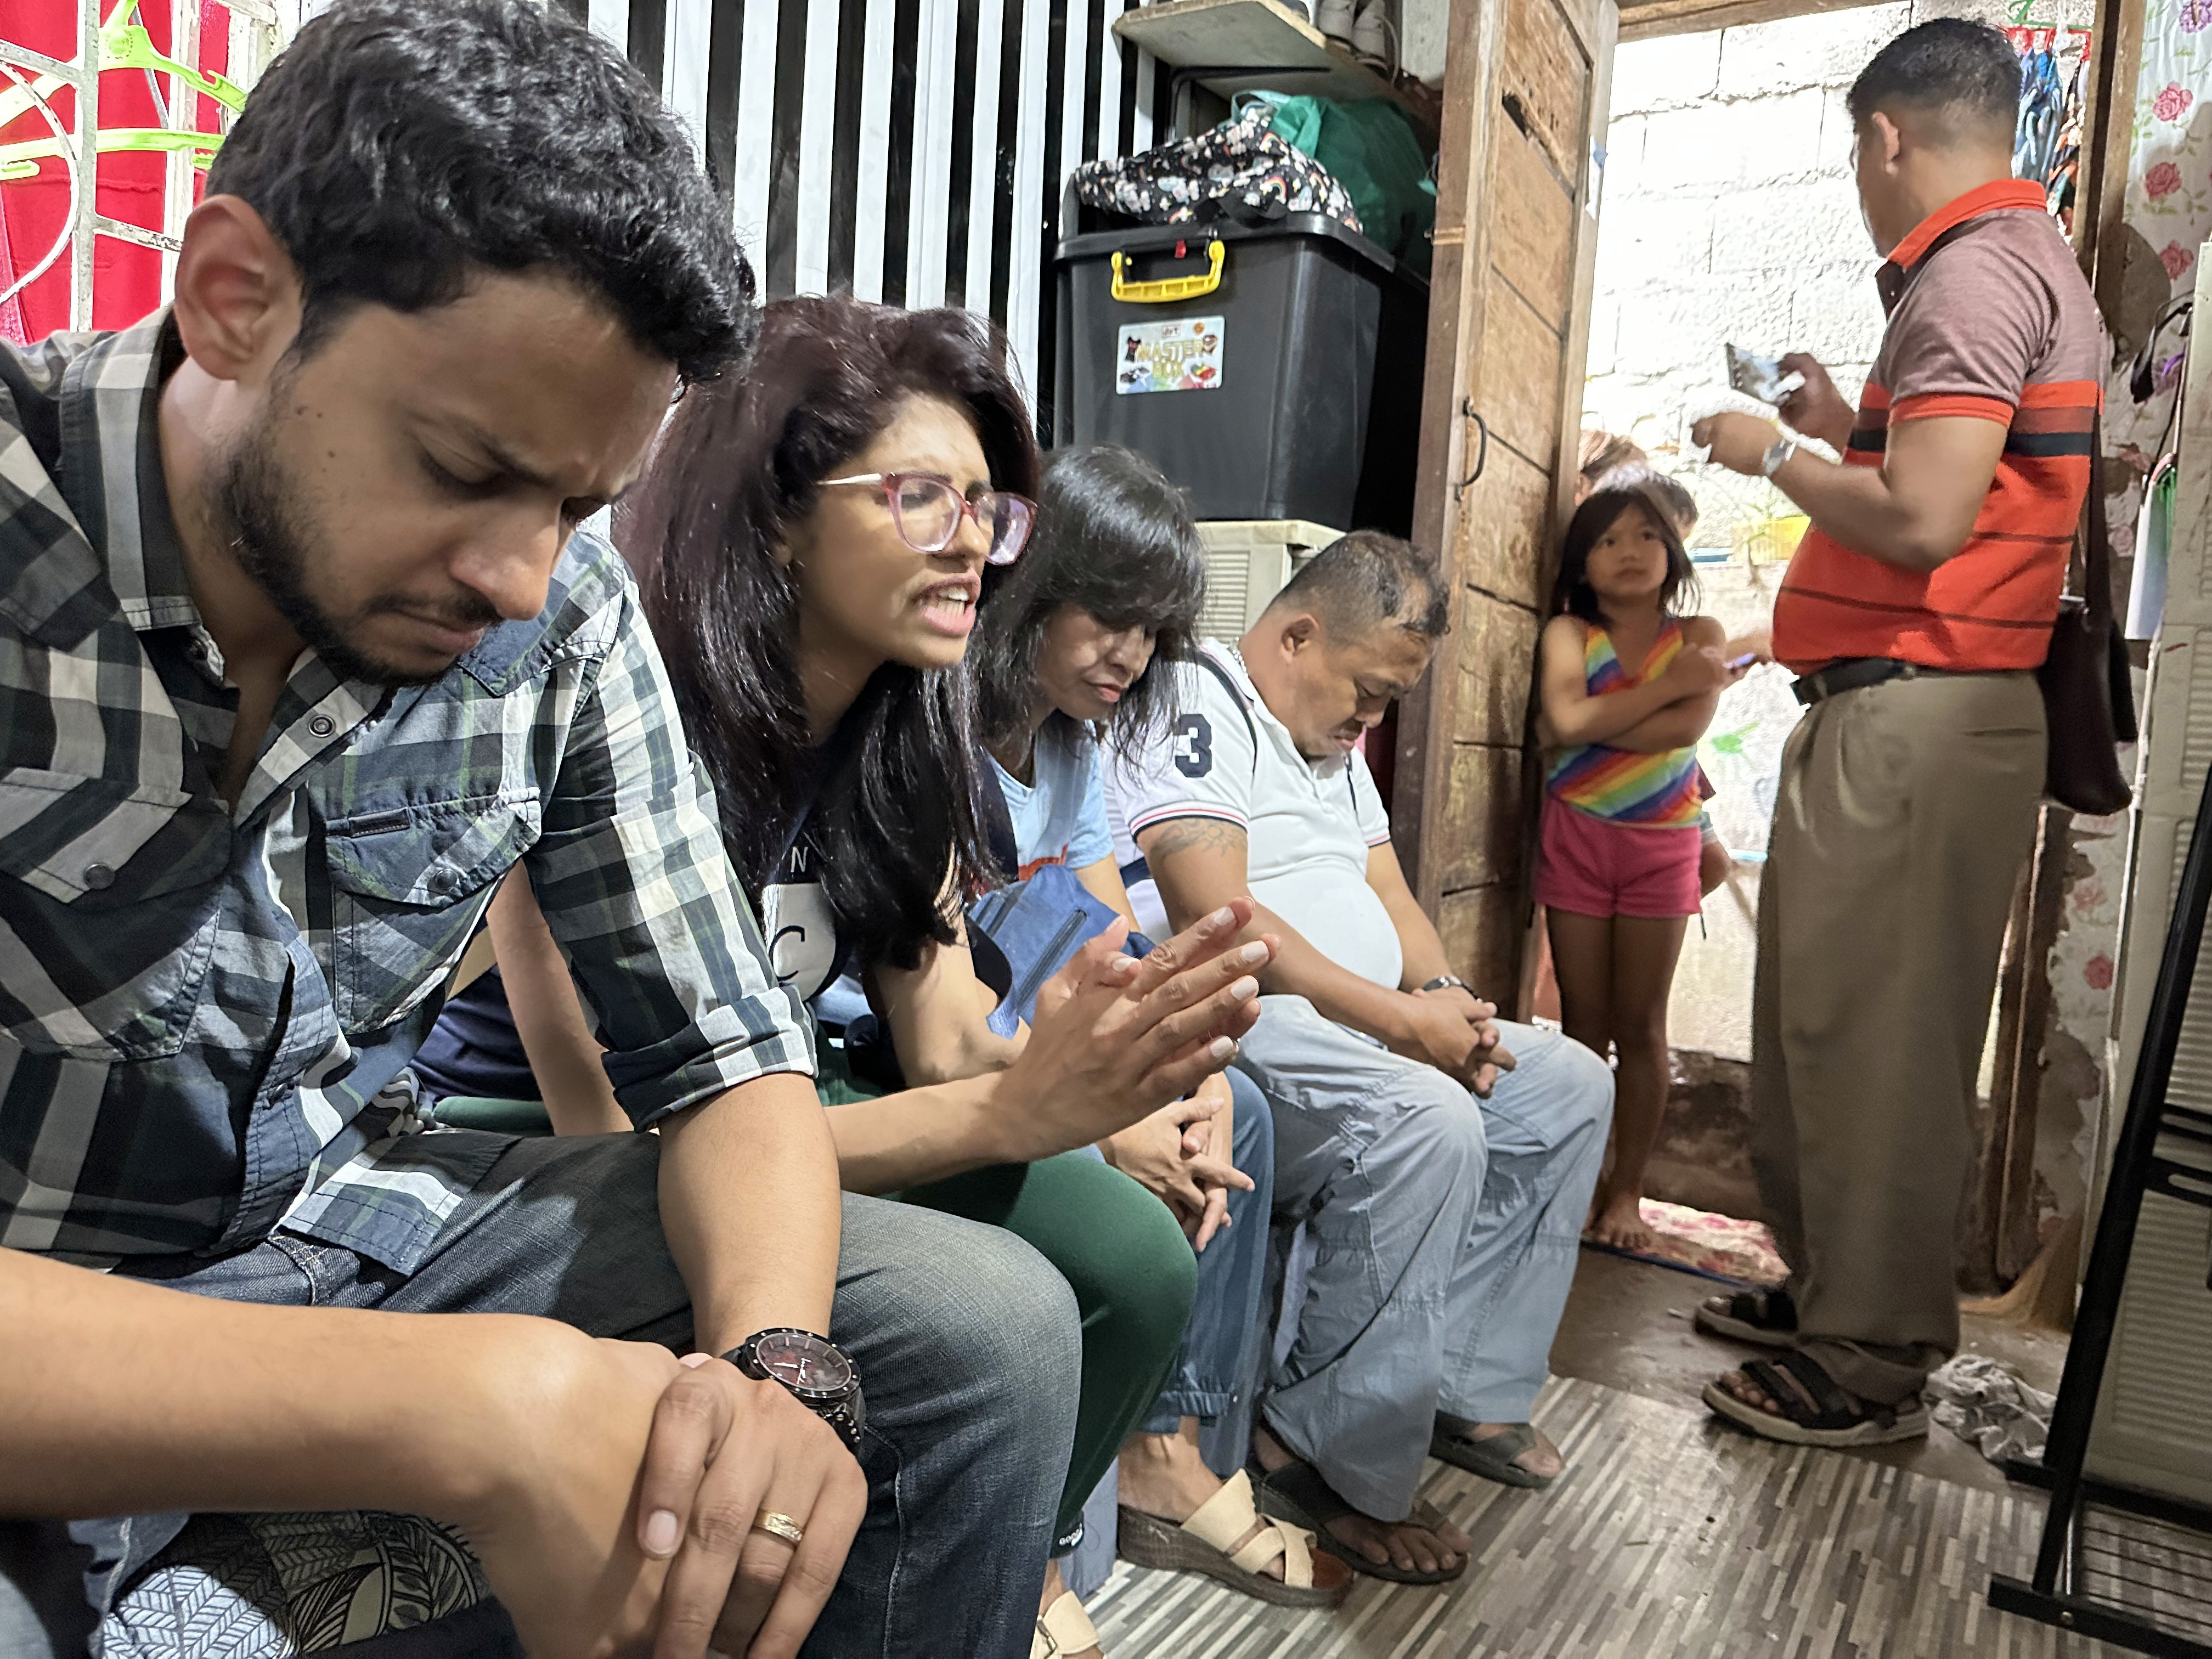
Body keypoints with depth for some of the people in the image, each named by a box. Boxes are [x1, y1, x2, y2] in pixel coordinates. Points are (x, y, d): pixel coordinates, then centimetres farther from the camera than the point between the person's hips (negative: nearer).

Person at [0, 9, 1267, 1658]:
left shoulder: (563, 615, -10)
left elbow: (720, 1050, -6)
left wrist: (770, 1358, -26)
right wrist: (471, 1411, -39)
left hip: (361, 1240, 4)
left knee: (986, 1323, -9)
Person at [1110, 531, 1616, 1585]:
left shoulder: (1334, 736, 20)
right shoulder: (1195, 706, -12)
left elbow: (1391, 897, 19)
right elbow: (1219, 923, -23)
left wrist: (1448, 1002, -3)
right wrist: (1405, 1022, -19)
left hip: (1372, 1031, 11)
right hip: (1236, 1025, -10)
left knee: (1570, 1086, 6)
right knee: (1433, 1124, -32)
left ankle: (1466, 1387, 9)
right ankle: (1337, 1462, -15)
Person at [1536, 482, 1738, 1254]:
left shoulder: (1699, 635, 1)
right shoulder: (1568, 633, 0)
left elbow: (1685, 729, -17)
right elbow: (1565, 720, -19)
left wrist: (1590, 724, -15)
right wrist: (1668, 682, -14)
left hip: (1662, 844, 0)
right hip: (1576, 837, 0)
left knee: (1641, 1024, 4)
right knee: (1584, 1019, 6)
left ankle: (1626, 1191, 14)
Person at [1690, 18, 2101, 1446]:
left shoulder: (1974, 269, -11)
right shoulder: (2027, 257, 22)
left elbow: (1924, 522, -20)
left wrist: (1776, 459, -5)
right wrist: (1846, 427, 25)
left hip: (1912, 716, -10)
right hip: (1898, 705, 10)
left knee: (1874, 1037, -4)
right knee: (1831, 1022, 16)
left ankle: (1872, 1368, 8)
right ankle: (1830, 1293, 29)